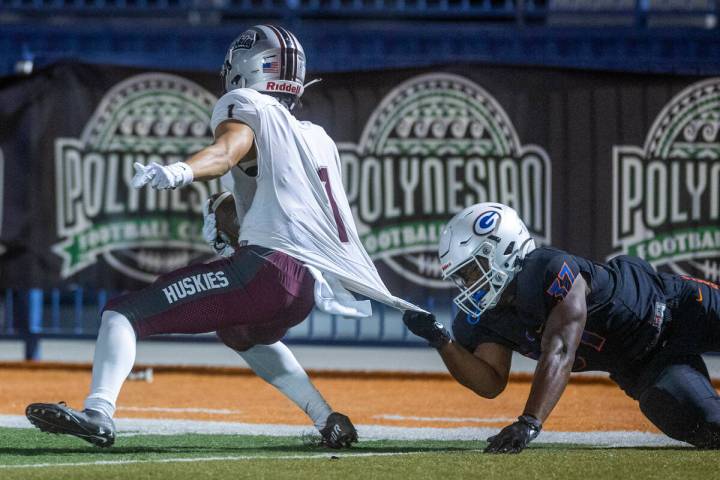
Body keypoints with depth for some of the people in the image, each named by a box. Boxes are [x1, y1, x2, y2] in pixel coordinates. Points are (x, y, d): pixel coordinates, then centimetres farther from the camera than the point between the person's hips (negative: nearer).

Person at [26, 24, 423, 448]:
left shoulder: (248, 106, 7)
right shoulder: (318, 139, 28)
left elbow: (228, 149, -16)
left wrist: (180, 172, -36)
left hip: (268, 268, -8)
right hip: (312, 286, 8)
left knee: (126, 313, -10)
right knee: (243, 331, 40)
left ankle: (99, 412, -35)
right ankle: (329, 421, 29)